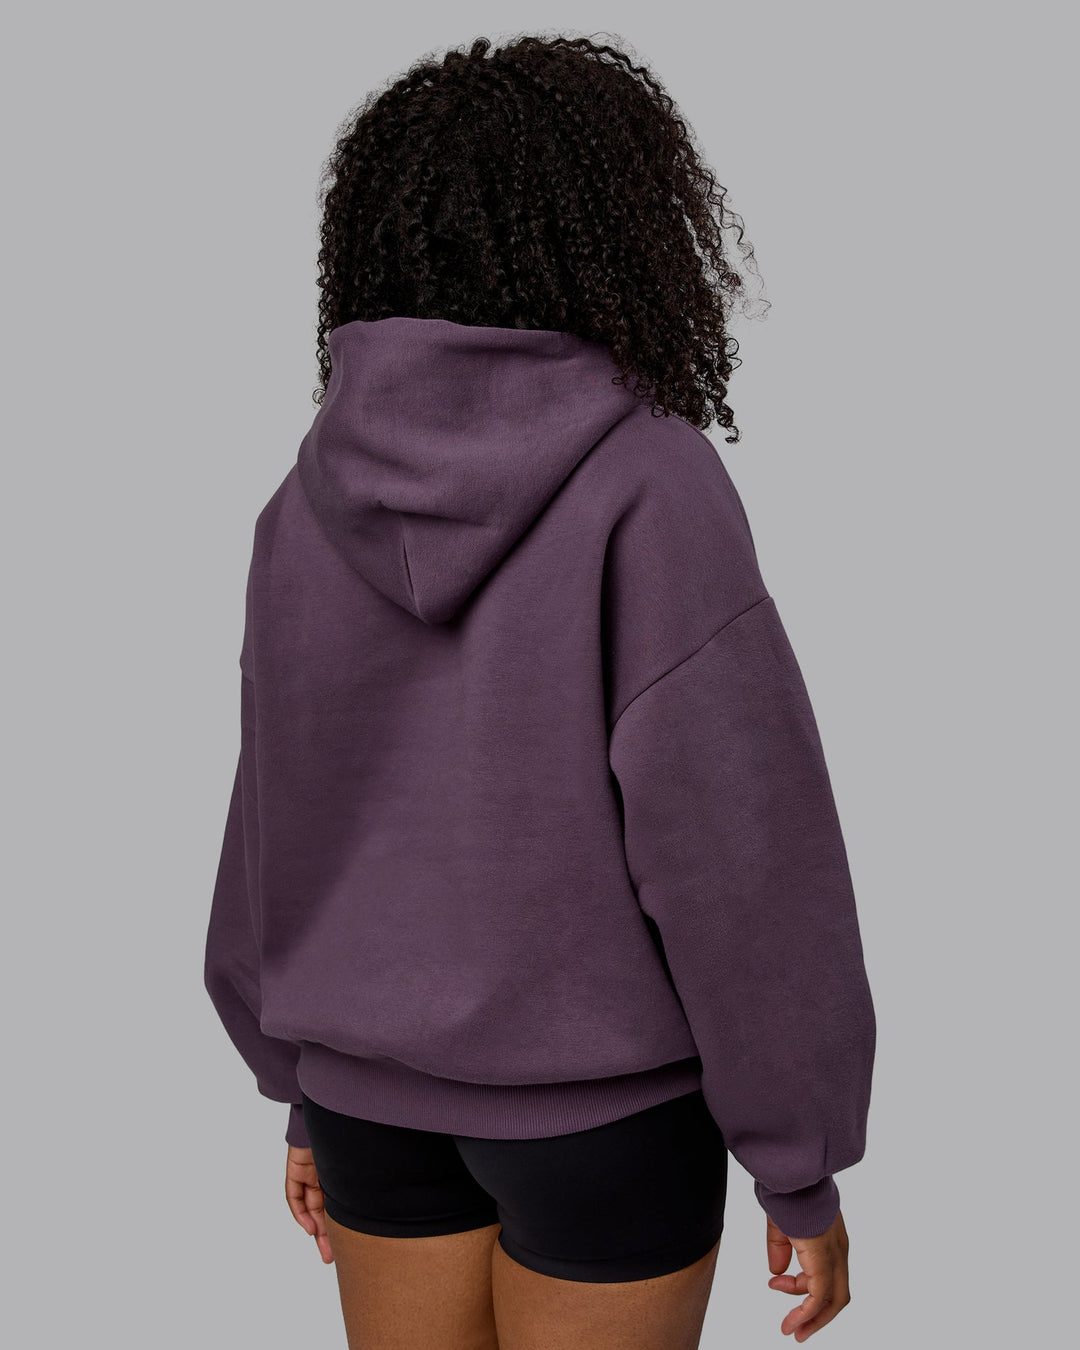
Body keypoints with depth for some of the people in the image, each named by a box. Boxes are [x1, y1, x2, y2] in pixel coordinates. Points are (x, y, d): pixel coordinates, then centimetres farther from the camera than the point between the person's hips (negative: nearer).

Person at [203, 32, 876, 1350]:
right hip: (597, 1096, -4)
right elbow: (742, 851, -19)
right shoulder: (651, 486, -18)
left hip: (383, 1083, 5)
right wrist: (806, 1164, -8)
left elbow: (279, 826, 3)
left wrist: (310, 1091, 15)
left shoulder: (314, 505, -3)